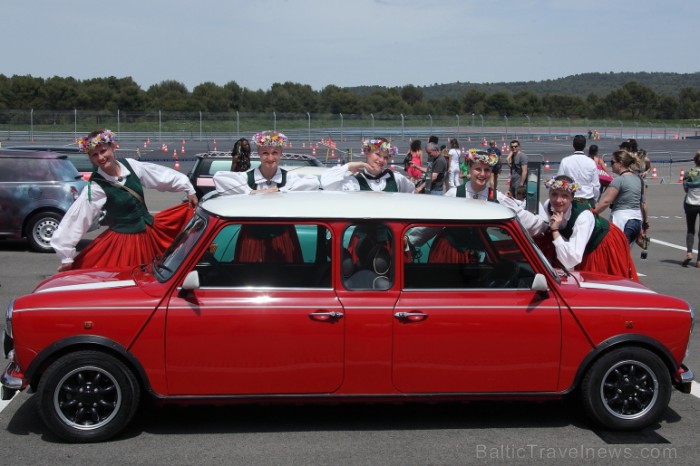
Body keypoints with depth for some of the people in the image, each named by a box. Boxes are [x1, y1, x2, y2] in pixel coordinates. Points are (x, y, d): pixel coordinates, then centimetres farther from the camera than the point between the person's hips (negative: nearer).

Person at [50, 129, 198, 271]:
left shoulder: (130, 165, -7)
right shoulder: (95, 188, -19)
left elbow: (164, 175, 4)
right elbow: (75, 218, -22)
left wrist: (189, 189, 11)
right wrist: (67, 256, -25)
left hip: (151, 229, 6)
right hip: (124, 239, -5)